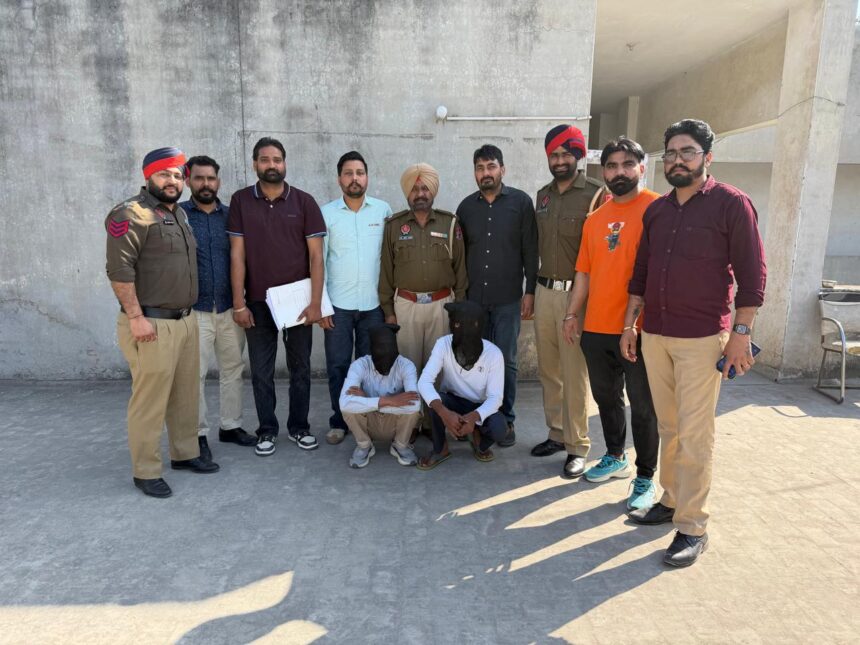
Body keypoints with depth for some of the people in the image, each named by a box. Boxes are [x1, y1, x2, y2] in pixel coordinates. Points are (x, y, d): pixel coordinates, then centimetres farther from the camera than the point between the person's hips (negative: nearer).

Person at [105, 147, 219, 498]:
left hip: (186, 320, 8)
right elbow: (119, 269, -17)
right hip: (152, 324, -8)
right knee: (150, 401, -1)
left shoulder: (179, 214, 16)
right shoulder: (131, 214, -10)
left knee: (186, 394, 15)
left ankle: (185, 453, 30)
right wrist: (135, 317, -20)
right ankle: (145, 472, 11)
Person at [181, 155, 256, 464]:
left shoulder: (231, 215, 7)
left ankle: (231, 426, 25)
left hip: (230, 308, 3)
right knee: (195, 375, 2)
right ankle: (198, 435, 15)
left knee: (233, 369, 11)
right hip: (194, 309, -3)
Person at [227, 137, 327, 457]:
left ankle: (299, 427, 26)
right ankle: (267, 430, 24)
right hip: (258, 303, 0)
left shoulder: (303, 201, -1)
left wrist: (315, 302, -9)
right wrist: (239, 304, -6)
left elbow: (316, 255, -3)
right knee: (261, 371, 8)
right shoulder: (240, 201, 0)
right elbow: (237, 256, -1)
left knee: (300, 368, 10)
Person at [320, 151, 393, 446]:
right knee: (337, 365, 6)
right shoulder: (326, 213, 0)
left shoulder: (383, 210, 3)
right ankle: (339, 421, 19)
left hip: (374, 302, 1)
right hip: (338, 304, 0)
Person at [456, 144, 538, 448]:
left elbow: (530, 250, -2)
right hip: (473, 298, 3)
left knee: (505, 361, 3)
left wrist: (530, 291, -7)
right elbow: (460, 254, 13)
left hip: (508, 299, -3)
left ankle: (506, 420, 17)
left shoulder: (521, 202, -1)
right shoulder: (466, 207, 9)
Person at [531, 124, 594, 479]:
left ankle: (577, 446, 12)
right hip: (545, 291, 6)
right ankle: (557, 433, 27)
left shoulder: (592, 196, -7)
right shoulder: (543, 195, 13)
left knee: (574, 374, -1)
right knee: (548, 370, 12)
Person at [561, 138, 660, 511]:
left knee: (642, 406, 5)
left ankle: (646, 478, 20)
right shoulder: (595, 218, 12)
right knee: (606, 397, 18)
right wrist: (572, 314, 12)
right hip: (596, 328, 6)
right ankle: (616, 457, 38)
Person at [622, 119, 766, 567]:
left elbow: (752, 273, -5)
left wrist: (741, 332, -10)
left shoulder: (731, 204, -3)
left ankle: (692, 527, 7)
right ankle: (671, 500, 25)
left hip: (701, 338, -5)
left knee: (694, 434, -3)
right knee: (668, 427, 12)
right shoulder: (656, 210, 13)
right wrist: (629, 325, 13)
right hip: (654, 335, 5)